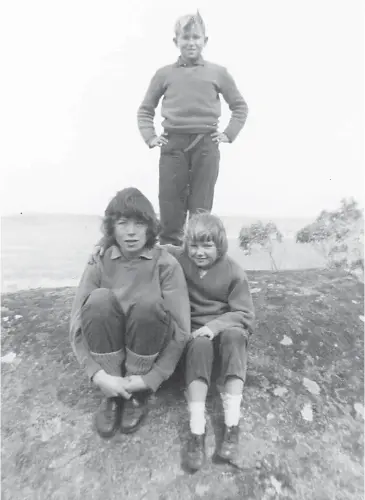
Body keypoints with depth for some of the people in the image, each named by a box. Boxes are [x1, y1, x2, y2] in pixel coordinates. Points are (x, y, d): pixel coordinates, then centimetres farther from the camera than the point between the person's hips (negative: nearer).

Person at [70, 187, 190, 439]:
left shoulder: (166, 264, -13)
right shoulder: (99, 264, -8)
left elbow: (181, 330, -16)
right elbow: (77, 326, -12)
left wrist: (152, 379, -20)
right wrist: (98, 375, -24)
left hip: (151, 355, -1)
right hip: (107, 353, 1)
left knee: (148, 303, -30)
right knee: (100, 299, -26)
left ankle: (137, 394, -8)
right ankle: (113, 396, -10)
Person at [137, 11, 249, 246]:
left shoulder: (218, 73, 9)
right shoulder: (164, 74, 9)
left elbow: (240, 106, 16)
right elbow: (145, 109, 17)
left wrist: (228, 134, 5)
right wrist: (150, 137, 4)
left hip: (206, 145, 0)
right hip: (173, 145, 1)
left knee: (201, 210, 3)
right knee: (170, 207, 1)